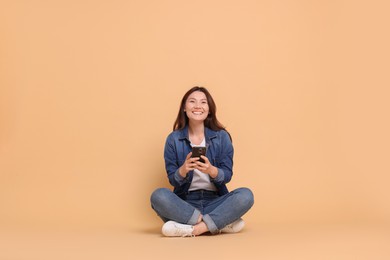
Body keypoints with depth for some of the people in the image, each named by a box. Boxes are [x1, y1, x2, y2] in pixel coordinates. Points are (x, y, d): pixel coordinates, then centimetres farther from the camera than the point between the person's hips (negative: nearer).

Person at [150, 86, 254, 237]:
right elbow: (172, 180, -2)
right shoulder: (173, 139, 1)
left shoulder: (222, 137, 1)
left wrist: (211, 170, -26)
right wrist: (183, 170, -26)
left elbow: (227, 176, -3)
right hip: (185, 202, 0)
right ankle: (222, 223, -24)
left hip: (215, 201, 0)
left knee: (245, 195, -26)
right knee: (159, 196, -30)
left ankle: (192, 229, -28)